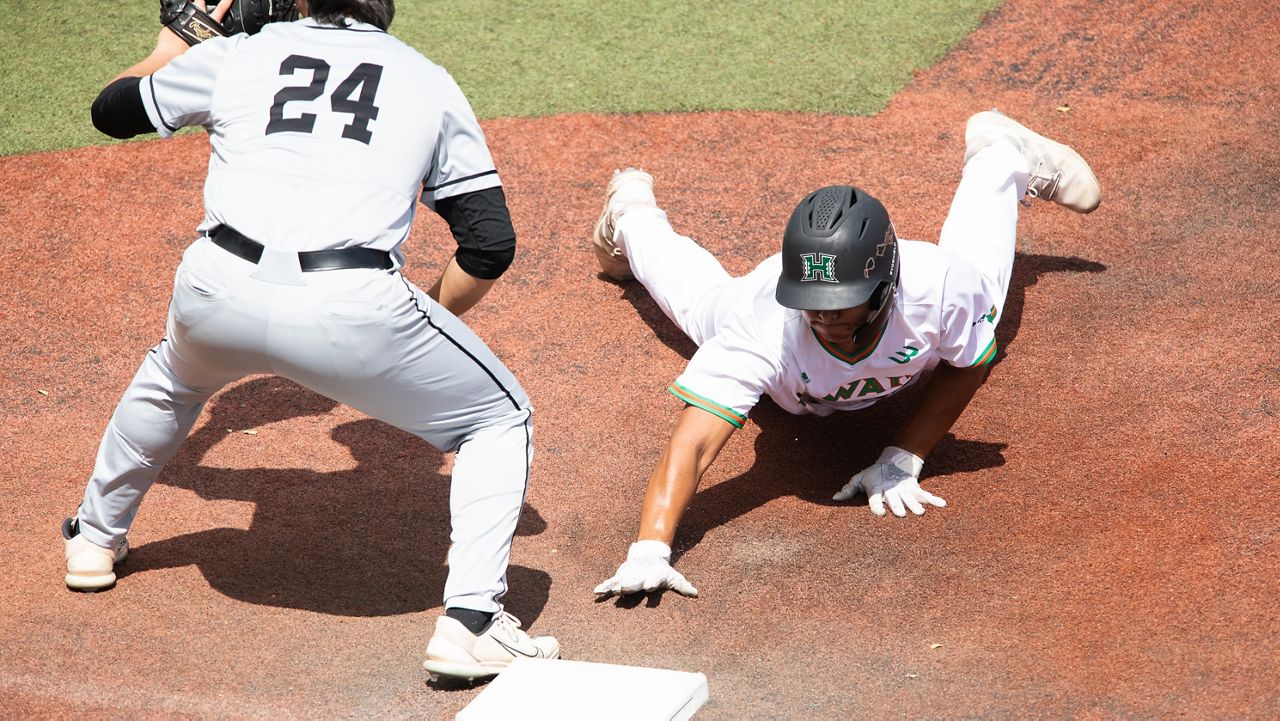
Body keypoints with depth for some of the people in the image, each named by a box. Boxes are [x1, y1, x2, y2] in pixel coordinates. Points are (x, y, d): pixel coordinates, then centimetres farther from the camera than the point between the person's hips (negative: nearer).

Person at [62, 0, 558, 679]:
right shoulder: (429, 81, 19)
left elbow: (110, 108, 37)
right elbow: (491, 246, 13)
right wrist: (429, 320, 29)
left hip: (219, 291, 3)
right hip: (353, 309, -3)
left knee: (172, 378, 38)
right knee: (500, 419, 17)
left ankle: (94, 537, 53)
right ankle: (469, 623, 3)